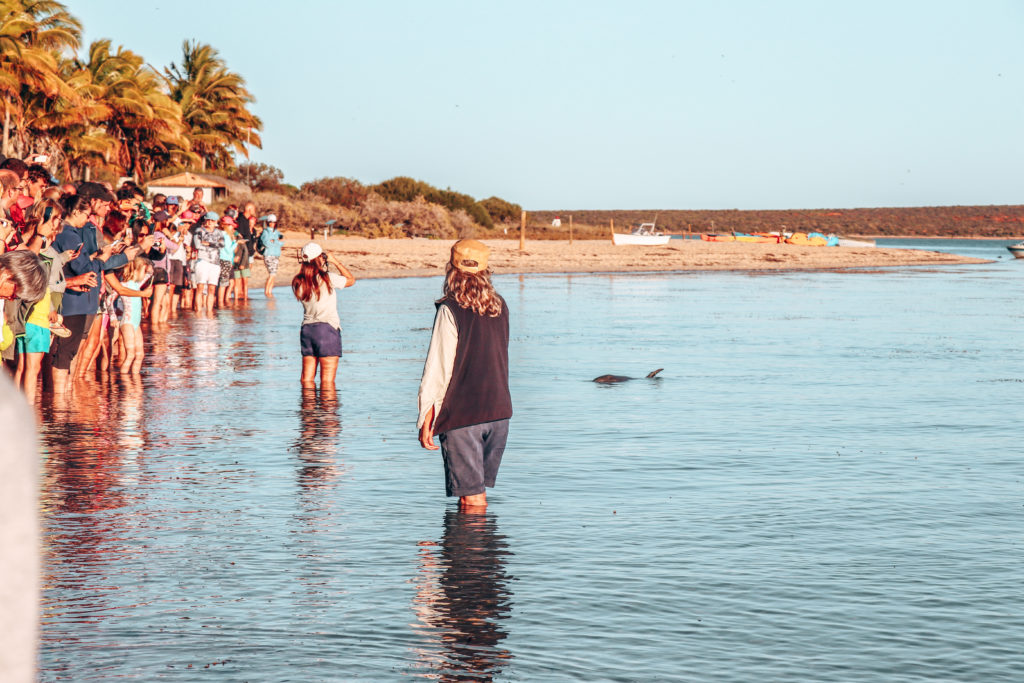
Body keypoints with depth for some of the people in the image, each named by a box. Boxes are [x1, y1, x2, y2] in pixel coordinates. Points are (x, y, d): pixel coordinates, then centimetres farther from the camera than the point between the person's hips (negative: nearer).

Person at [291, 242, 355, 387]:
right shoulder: (328, 278, -12)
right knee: (327, 381, -2)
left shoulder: (298, 283, 0)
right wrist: (336, 262, 12)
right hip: (327, 329, -5)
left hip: (306, 330, 5)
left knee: (307, 379, 11)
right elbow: (351, 280, 5)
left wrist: (303, 265, 16)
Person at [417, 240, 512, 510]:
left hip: (461, 414, -6)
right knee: (478, 491, 18)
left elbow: (438, 368, -11)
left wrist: (426, 419, -8)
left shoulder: (450, 310, -12)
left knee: (471, 498, -2)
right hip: (499, 410, 6)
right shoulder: (500, 306, 5)